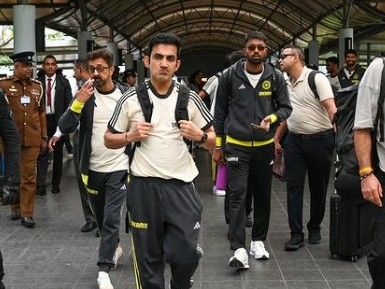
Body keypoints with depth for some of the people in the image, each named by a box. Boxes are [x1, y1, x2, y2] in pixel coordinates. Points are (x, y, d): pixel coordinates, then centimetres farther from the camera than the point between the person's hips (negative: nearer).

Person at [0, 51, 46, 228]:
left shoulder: (37, 86, 8)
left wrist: (44, 137, 10)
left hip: (32, 140, 2)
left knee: (29, 177, 2)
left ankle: (27, 213, 9)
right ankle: (15, 207, 29)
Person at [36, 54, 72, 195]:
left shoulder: (63, 82, 1)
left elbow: (69, 102, -1)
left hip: (58, 120, 0)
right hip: (42, 120, 0)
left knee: (58, 152, 9)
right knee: (42, 152, -1)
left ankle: (56, 183, 19)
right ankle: (40, 184, -1)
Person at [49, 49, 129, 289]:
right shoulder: (84, 94, -5)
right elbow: (65, 127, -15)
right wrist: (79, 102, -30)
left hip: (118, 167, -2)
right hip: (93, 168, 3)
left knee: (111, 218, -8)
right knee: (101, 217, 17)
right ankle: (115, 247, 42)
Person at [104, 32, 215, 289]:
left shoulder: (190, 98, 2)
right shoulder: (131, 99, 0)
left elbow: (212, 139, 10)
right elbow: (109, 140, 8)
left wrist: (199, 135, -11)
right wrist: (130, 136, -11)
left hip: (181, 186, 0)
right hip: (144, 186, 0)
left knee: (185, 256, -1)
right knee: (148, 258, 9)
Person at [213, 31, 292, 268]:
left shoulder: (275, 77, -1)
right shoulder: (231, 76, -4)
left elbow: (286, 107, 7)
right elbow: (220, 111, 4)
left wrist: (272, 118, -16)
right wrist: (218, 145, 5)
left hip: (264, 146, 2)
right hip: (236, 145, -2)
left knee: (263, 195, 11)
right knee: (237, 194, -9)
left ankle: (258, 241, 27)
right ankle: (239, 249, -10)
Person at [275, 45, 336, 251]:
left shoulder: (316, 78, -9)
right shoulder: (285, 84, 11)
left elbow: (332, 109, -16)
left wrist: (337, 133, -26)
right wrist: (276, 139, 17)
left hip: (320, 139, -5)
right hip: (294, 140, 5)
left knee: (318, 187, 8)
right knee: (293, 187, 0)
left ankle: (315, 228, 24)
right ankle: (296, 234, 4)